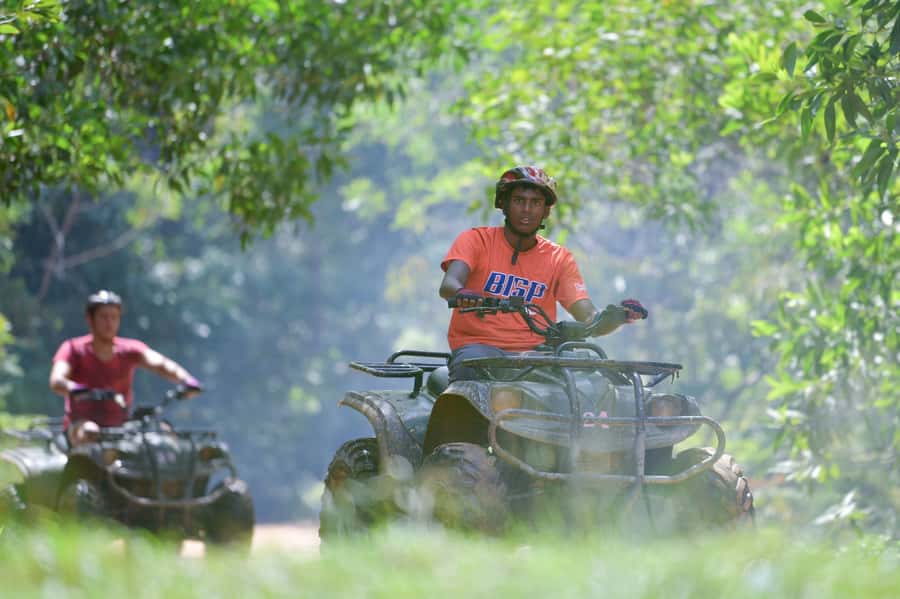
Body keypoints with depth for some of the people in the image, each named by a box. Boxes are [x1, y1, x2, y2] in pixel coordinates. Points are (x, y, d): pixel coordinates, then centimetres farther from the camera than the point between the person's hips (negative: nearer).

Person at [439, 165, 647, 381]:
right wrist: (460, 293, -40)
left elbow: (589, 320, 0)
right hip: (478, 344, -2)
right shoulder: (476, 240, 4)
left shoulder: (559, 258, 11)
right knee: (473, 371, -38)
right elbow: (448, 285, -15)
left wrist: (617, 316, -23)